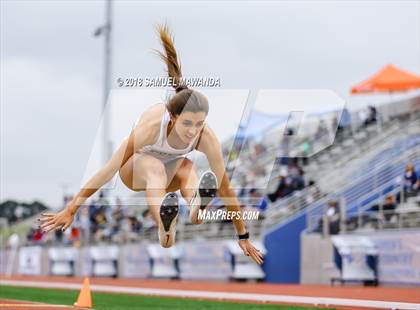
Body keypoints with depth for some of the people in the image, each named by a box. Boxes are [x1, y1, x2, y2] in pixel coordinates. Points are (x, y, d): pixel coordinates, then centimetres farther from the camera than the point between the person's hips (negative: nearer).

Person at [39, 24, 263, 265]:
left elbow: (225, 187, -22)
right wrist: (70, 211, -31)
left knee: (188, 167, -34)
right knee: (154, 166, -40)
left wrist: (243, 237, -15)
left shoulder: (207, 137, -31)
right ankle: (165, 227, -70)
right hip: (136, 167, -3)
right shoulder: (152, 125, -37)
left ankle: (195, 205, -69)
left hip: (171, 168, 3)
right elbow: (109, 170, -33)